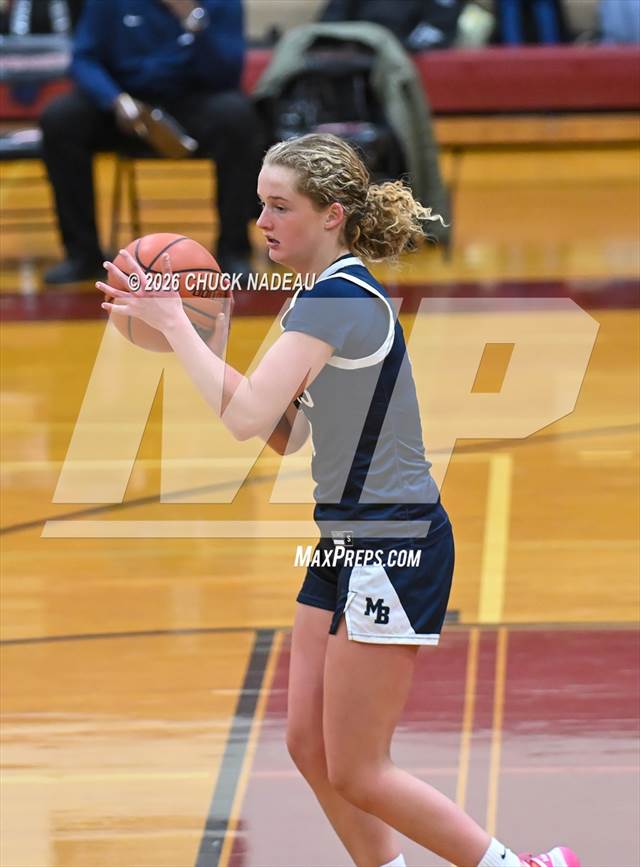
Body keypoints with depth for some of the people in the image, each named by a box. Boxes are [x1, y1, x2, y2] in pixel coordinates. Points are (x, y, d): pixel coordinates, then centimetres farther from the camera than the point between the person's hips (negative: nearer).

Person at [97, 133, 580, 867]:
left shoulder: (337, 298, -19)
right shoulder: (334, 293, 11)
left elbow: (248, 416, -28)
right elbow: (287, 434, 15)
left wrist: (174, 321, -19)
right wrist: (205, 347, 6)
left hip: (393, 547, -10)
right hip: (349, 543, 10)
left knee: (356, 773, -4)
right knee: (309, 745, 9)